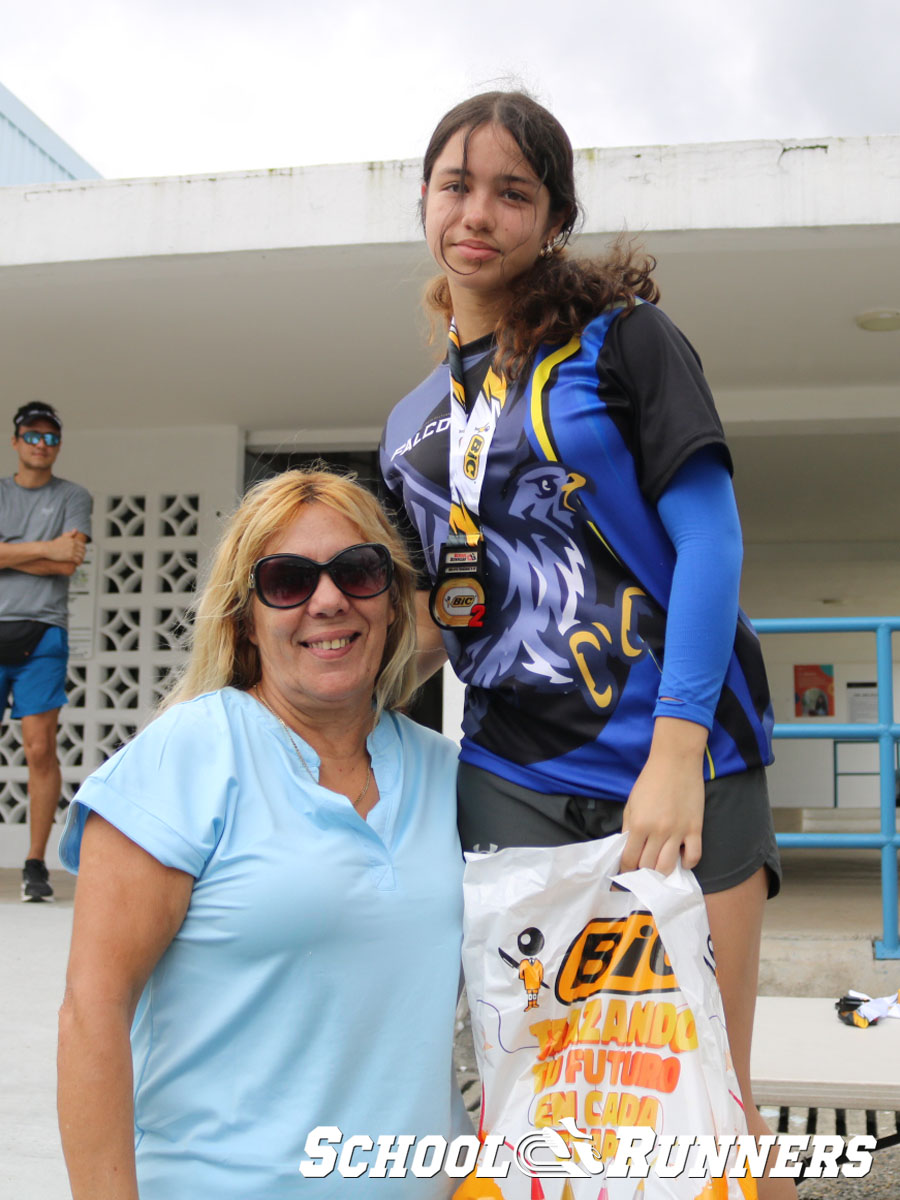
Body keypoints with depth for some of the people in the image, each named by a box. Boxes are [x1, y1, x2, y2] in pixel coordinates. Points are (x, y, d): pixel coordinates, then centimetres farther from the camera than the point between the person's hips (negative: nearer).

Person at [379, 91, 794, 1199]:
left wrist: (676, 755, -18)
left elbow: (710, 544, -8)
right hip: (510, 784, 4)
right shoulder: (411, 424, 16)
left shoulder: (621, 342, 1)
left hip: (678, 769, -4)